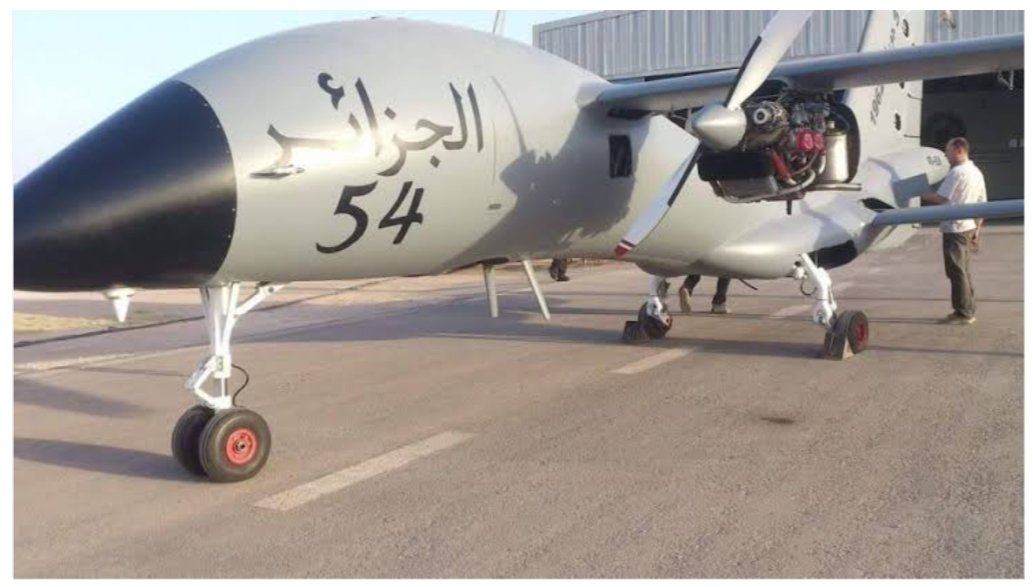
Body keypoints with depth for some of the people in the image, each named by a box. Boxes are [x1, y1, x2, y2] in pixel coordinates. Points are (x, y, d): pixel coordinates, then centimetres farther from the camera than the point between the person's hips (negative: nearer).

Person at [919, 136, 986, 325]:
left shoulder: (957, 172, -16)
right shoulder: (977, 172, 15)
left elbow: (940, 198, -17)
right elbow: (982, 204, 17)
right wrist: (977, 229, 19)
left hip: (955, 229, -10)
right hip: (968, 228, 10)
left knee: (957, 272, -4)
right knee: (963, 271, 17)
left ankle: (963, 313, -1)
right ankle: (969, 311, 23)